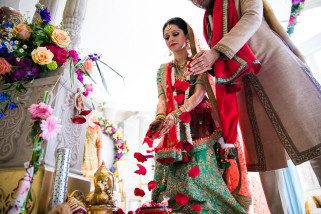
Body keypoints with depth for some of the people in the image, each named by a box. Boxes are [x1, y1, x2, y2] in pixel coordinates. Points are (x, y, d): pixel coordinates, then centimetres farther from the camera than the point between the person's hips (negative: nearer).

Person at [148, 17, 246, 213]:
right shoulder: (163, 70, 17)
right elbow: (162, 99, 6)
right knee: (177, 175, -3)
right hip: (174, 130, 3)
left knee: (202, 170, -12)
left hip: (198, 125, -3)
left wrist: (176, 114, -25)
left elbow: (199, 94, -9)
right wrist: (160, 118, -17)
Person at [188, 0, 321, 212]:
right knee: (263, 155, -1)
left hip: (273, 64, -4)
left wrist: (217, 51, -21)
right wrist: (208, 65, -4)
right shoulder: (209, 23, 24)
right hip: (245, 87, 4)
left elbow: (253, 17, -9)